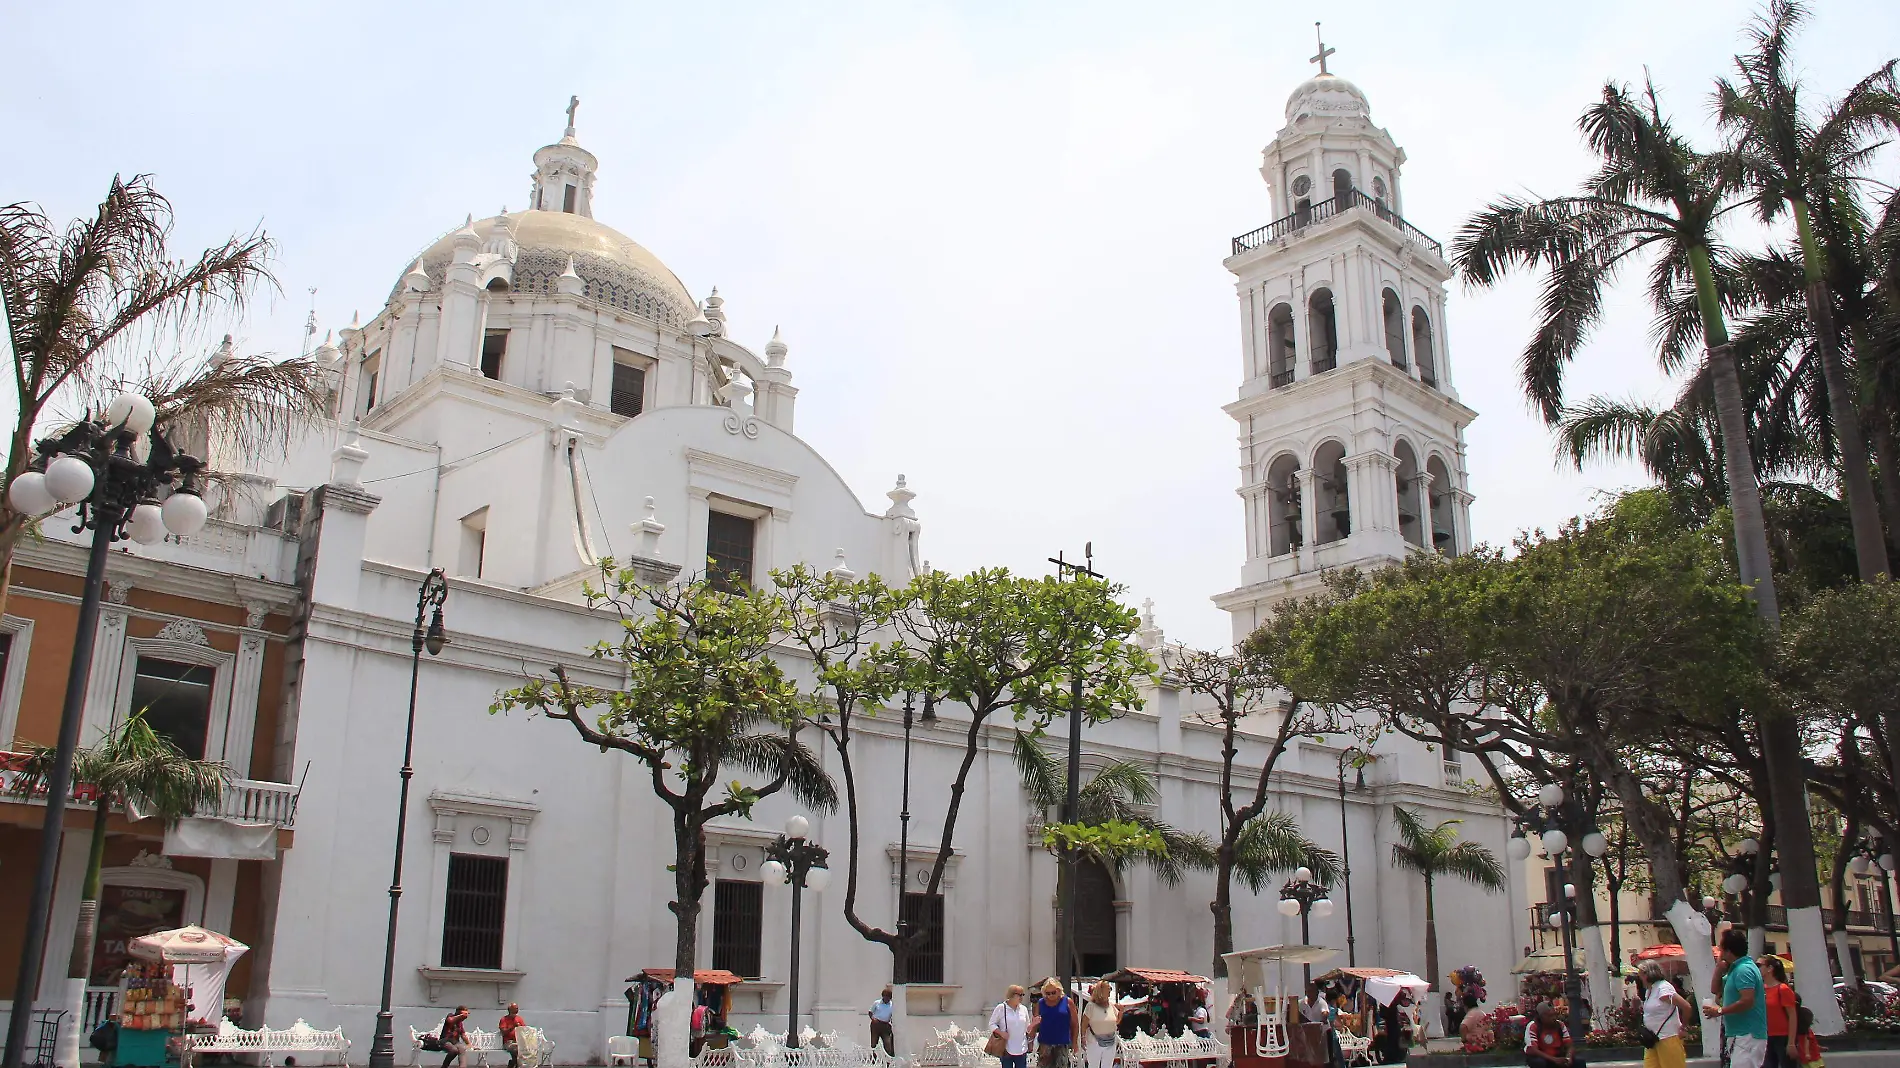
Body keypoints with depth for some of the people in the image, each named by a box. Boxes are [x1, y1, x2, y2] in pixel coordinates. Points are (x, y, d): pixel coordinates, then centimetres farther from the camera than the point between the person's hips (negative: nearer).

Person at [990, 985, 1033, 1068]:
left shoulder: (1024, 1009, 7)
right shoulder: (1001, 1008, -6)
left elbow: (1027, 1028, 12)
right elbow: (992, 1024, -2)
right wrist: (1001, 1033, -17)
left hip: (1021, 1049, 4)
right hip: (1006, 1049, -3)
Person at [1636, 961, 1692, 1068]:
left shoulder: (1663, 988, -15)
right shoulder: (1649, 990, 13)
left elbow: (1687, 1007, -19)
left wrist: (1682, 1028, -8)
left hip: (1668, 1038, -9)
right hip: (1653, 1039, 9)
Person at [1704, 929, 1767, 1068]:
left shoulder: (1744, 970, -16)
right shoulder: (1735, 969, 17)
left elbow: (1748, 1001, -26)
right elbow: (1715, 989, 24)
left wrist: (1720, 1011, -18)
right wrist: (1719, 968, 13)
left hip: (1747, 1037, -11)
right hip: (1739, 1035, 11)